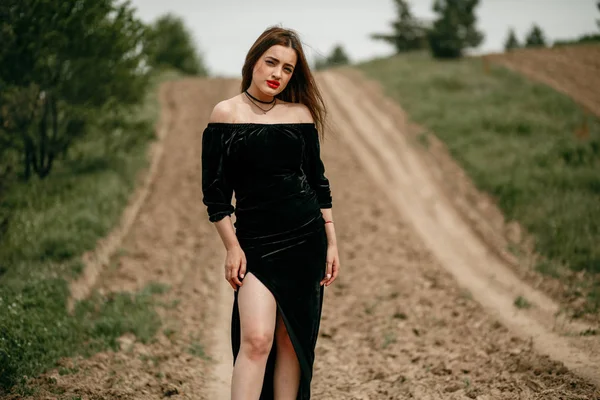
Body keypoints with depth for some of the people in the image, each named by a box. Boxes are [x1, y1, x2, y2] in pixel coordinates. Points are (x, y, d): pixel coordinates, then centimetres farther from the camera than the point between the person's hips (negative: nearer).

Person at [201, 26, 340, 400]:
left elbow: (318, 180, 11)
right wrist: (232, 247, -8)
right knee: (256, 338, -15)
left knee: (293, 341, 5)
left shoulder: (301, 113, 5)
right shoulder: (227, 113, -2)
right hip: (256, 243, -3)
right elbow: (215, 189, -2)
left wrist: (332, 242, 8)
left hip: (306, 241, 3)